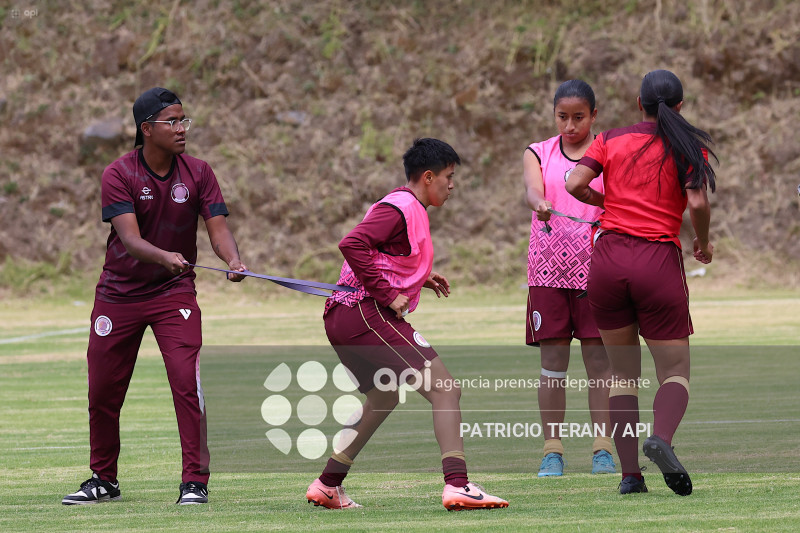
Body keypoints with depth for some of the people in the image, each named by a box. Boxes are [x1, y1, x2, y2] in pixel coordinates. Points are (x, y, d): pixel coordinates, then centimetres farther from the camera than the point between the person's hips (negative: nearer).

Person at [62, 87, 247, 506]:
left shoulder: (197, 173, -4)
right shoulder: (118, 174, -13)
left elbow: (217, 227, -10)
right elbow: (130, 238, -24)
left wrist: (233, 259, -32)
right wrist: (165, 256, -44)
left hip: (174, 292, 0)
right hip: (118, 294, 0)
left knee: (187, 381, -16)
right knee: (103, 391, 7)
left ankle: (195, 481, -10)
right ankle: (103, 480, 27)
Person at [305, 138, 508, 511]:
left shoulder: (406, 208, 20)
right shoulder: (401, 208, -11)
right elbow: (352, 245, -24)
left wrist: (420, 279, 18)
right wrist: (388, 295, -21)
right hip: (366, 315, -11)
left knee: (383, 396, 30)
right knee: (445, 389, -13)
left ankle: (327, 486, 31)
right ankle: (457, 485, -27)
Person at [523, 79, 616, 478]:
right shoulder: (538, 154, 9)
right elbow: (532, 189, -11)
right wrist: (541, 205, -34)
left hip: (595, 265, -1)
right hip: (548, 267, 1)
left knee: (598, 356, -2)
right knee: (552, 357, 0)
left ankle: (602, 446, 2)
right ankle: (552, 449, 2)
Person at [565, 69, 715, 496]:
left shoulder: (611, 140, 8)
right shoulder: (688, 147, 2)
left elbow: (575, 185, -4)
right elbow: (698, 204, -10)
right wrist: (703, 244, 9)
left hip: (608, 258, 2)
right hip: (659, 261, -2)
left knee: (623, 372, 13)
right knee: (674, 371, 5)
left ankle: (629, 474, 3)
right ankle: (661, 437, -27)